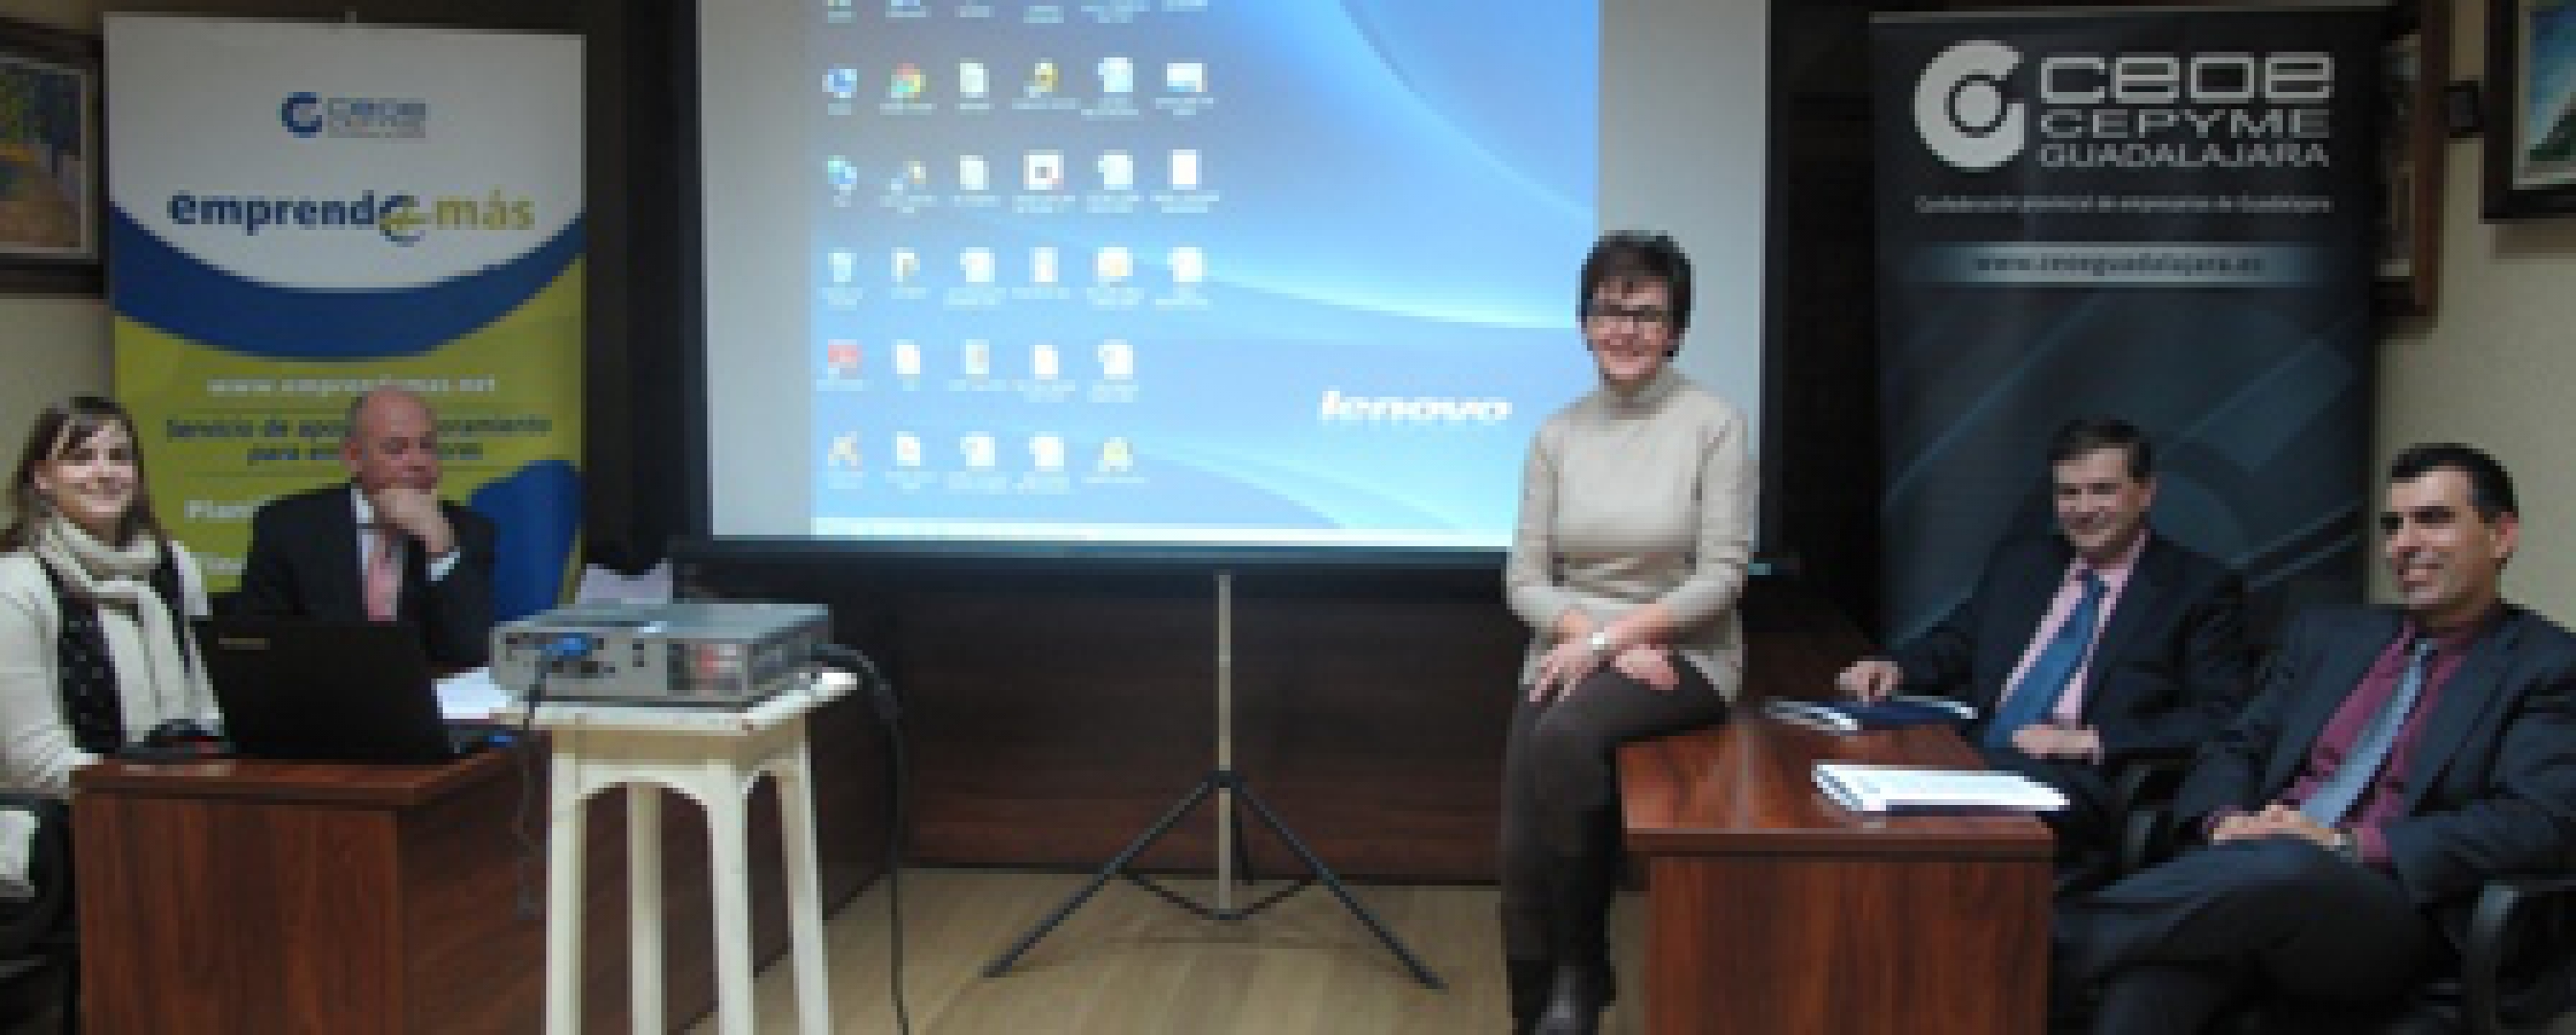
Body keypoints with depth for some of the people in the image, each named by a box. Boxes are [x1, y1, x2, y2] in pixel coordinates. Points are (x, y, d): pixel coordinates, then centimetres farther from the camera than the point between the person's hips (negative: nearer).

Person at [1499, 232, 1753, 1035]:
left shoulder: (1714, 424, -5)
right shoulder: (1557, 435, 5)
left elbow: (1720, 578, -8)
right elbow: (1525, 579, 4)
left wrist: (1611, 637, -17)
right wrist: (1592, 638, -14)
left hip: (1684, 653, -3)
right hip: (1573, 654, 3)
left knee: (1565, 739, -33)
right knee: (1524, 858, -16)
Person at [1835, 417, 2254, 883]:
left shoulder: (2201, 588, 8)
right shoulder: (2019, 561, 23)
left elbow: (2220, 719, -1)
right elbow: (1955, 641, 28)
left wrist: (2092, 740, -13)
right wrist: (1895, 667, 4)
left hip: (2079, 780, -4)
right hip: (1966, 757, 4)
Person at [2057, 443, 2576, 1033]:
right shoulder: (2327, 636, 23)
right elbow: (2236, 750, 19)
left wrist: (2349, 847, -17)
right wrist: (2228, 822, -5)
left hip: (2393, 904, -4)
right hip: (2251, 871, 4)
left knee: (2286, 869, -40)